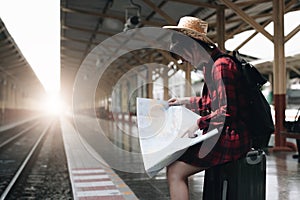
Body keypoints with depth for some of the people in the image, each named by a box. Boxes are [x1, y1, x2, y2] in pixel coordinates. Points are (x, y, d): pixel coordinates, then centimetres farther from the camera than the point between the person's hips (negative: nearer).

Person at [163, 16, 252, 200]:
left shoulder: (221, 65, -17)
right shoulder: (211, 65, 14)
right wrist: (188, 101, 28)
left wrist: (199, 124, -13)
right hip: (221, 136, 10)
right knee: (173, 161, 11)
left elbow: (227, 112, -22)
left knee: (175, 171, -14)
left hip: (229, 139, -10)